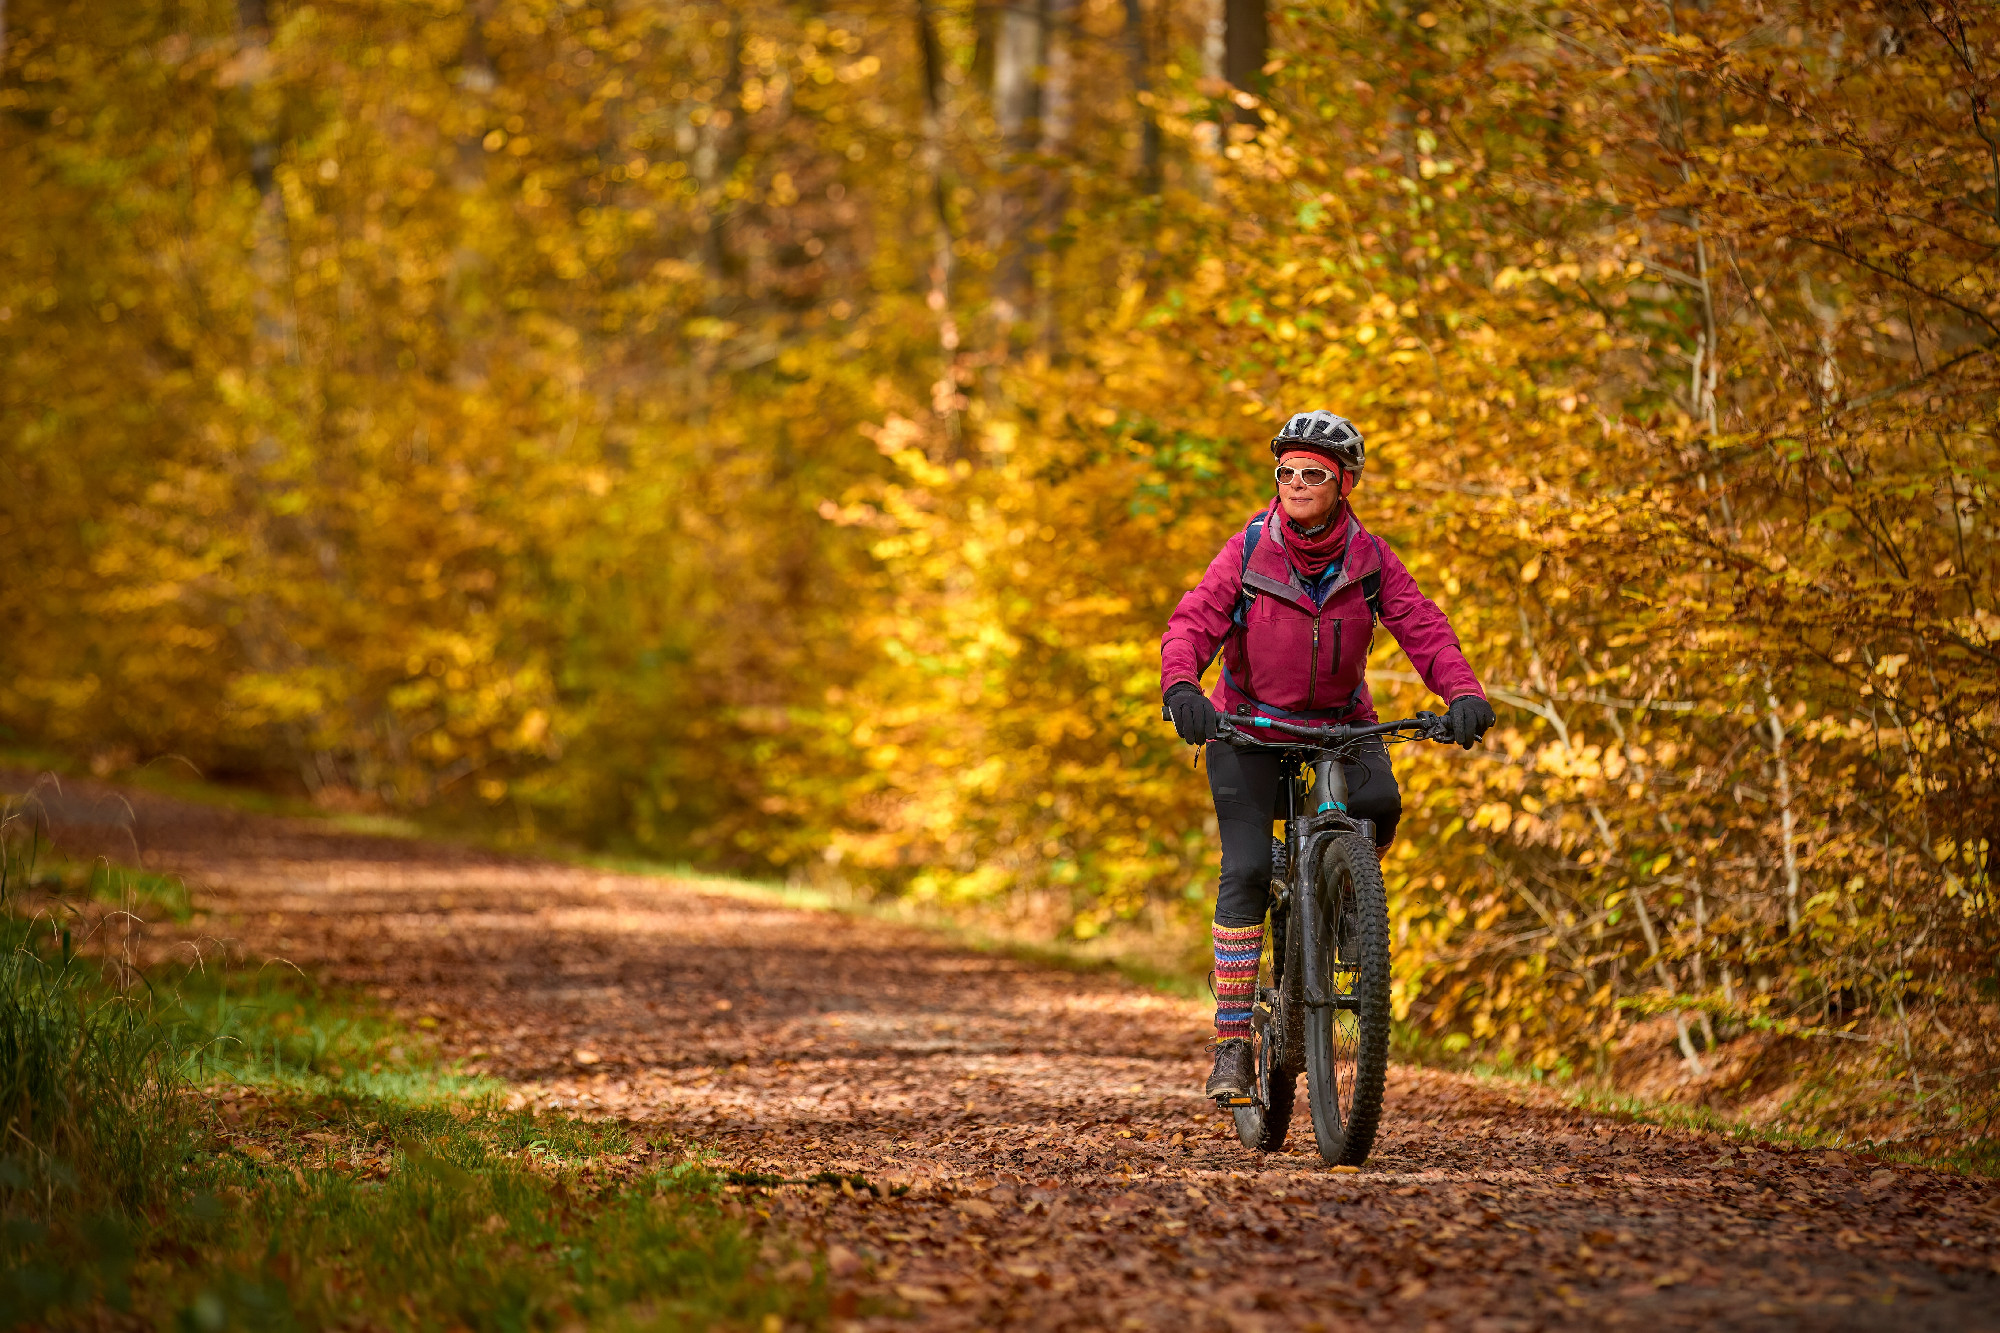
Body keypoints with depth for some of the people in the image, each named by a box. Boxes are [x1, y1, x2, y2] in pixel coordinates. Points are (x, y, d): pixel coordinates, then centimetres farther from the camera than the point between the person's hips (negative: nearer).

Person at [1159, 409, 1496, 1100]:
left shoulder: (1370, 558, -7)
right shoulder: (1248, 551, -11)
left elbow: (1424, 628, -13)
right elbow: (1191, 624, -18)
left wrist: (1464, 693, -30)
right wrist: (1181, 686, -39)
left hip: (1340, 720, 2)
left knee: (1379, 803, -30)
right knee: (1245, 871, -15)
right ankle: (1233, 1043, -11)